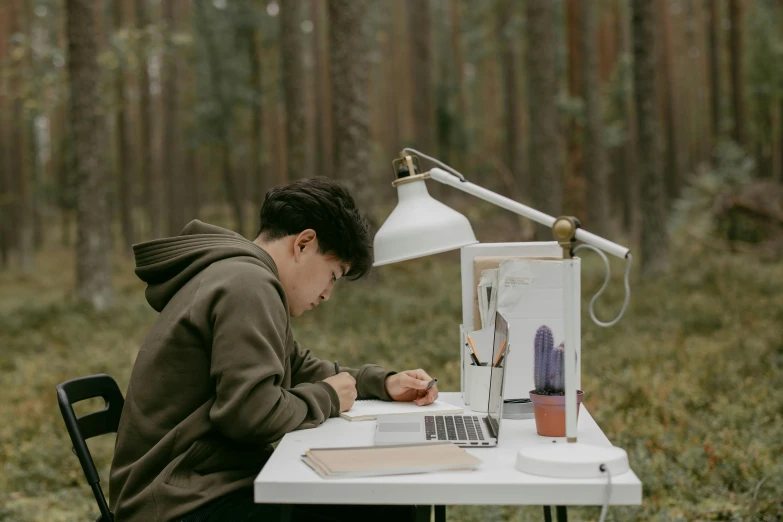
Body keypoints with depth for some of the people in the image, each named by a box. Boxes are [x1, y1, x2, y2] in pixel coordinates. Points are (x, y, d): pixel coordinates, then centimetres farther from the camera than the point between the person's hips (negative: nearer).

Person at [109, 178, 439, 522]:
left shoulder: (245, 278, 17)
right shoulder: (247, 286, -17)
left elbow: (301, 370, 26)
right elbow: (251, 414, -25)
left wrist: (383, 383, 13)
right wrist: (326, 399, -7)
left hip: (212, 483, 10)